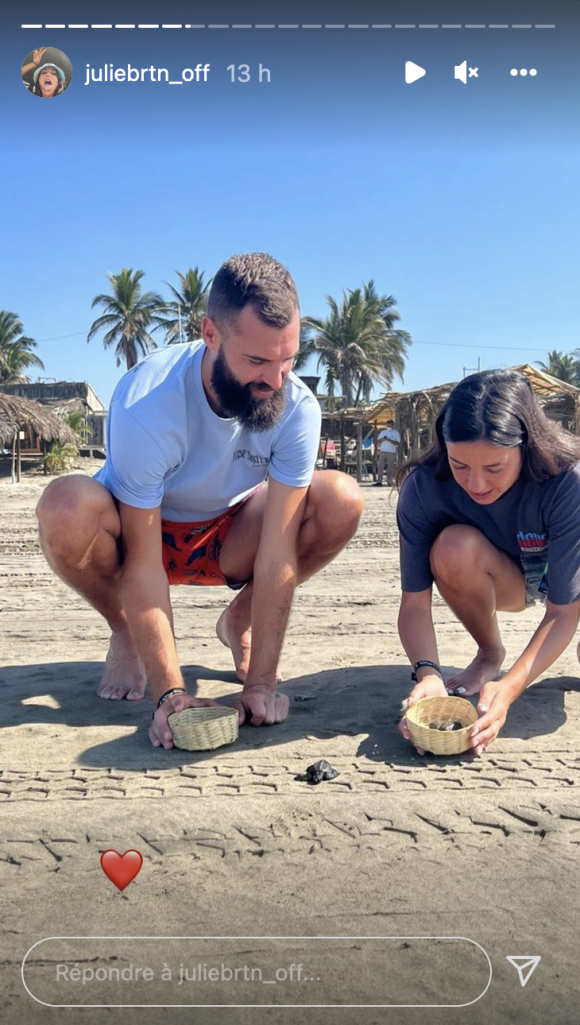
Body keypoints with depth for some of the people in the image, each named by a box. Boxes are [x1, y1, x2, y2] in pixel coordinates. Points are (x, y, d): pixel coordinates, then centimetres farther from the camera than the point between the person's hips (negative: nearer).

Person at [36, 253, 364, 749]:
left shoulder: (297, 407, -25)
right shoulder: (146, 402, -33)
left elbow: (278, 549, -26)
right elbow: (144, 563, -30)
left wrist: (261, 682, -28)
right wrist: (169, 692, -33)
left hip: (228, 536, 3)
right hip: (139, 530, -2)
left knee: (341, 499, -23)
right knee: (67, 508, -37)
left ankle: (240, 621, 3)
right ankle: (126, 633, -3)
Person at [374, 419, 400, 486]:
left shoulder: (396, 433, 4)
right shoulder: (383, 432, 15)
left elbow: (398, 443, -8)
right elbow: (378, 441, 14)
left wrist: (389, 440, -18)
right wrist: (382, 439, -8)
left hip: (391, 452, -3)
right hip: (382, 451, 3)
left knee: (390, 468, -2)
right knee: (380, 467, -3)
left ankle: (390, 481, 2)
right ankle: (379, 481, -4)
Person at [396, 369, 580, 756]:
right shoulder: (424, 486, -29)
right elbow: (414, 603, -26)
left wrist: (509, 688, -44)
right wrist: (428, 672, -44)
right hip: (505, 580, 1)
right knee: (454, 548, -34)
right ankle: (490, 654, -5)